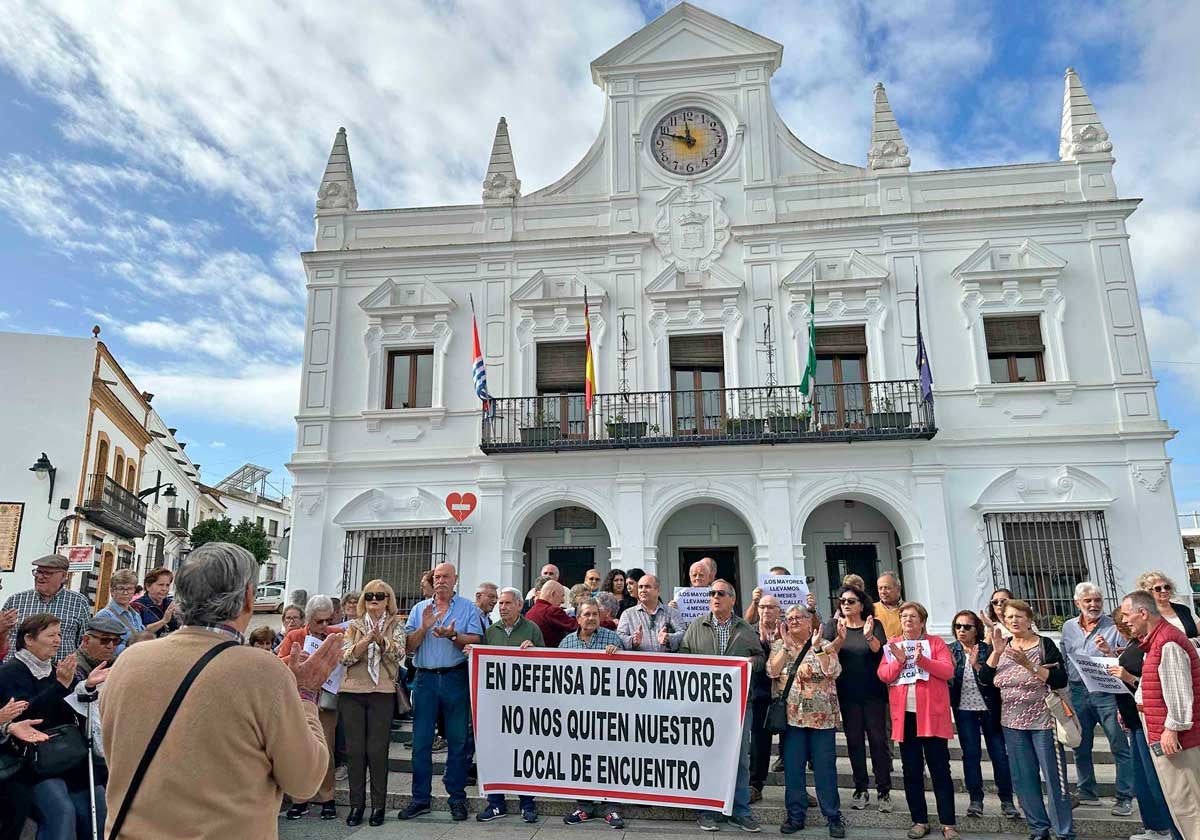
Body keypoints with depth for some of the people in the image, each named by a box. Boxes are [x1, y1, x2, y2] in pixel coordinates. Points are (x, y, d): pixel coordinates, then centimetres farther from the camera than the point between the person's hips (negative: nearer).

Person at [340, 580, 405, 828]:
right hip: (352, 692, 2)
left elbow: (399, 653, -9)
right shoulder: (354, 626, 10)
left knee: (377, 750, 0)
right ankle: (356, 804, 17)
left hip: (382, 693, -2)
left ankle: (379, 805, 12)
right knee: (354, 749, 5)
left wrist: (381, 640, -26)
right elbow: (344, 658, -1)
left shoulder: (396, 625, 5)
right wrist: (364, 642, -17)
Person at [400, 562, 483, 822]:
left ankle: (457, 798, 16)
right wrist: (423, 628, -11)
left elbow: (475, 642, -7)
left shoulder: (469, 608, 4)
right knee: (421, 741, 5)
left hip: (456, 678, -2)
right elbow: (409, 646, 4)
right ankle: (420, 798, 16)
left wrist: (453, 636, -21)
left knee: (458, 740, 5)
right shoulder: (419, 609, 12)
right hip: (425, 678, 2)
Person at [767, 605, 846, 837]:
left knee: (825, 767, 2)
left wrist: (818, 647, -16)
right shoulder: (779, 645, 7)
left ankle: (833, 816, 15)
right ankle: (795, 816, 18)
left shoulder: (825, 645, 3)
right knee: (792, 767, 6)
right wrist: (787, 646, -12)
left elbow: (833, 672, -11)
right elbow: (772, 671, -7)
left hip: (822, 716, -2)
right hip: (791, 716, 2)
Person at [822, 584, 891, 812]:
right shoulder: (833, 625, 3)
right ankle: (860, 791, 15)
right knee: (854, 740, 6)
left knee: (878, 739, -2)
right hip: (847, 693, 1)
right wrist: (840, 638, -28)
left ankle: (884, 791, 7)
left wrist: (869, 636, -38)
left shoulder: (874, 625, 1)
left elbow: (878, 649, -16)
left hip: (873, 691, -1)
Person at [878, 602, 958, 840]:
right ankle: (920, 821, 18)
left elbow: (948, 671, -9)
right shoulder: (892, 644, 9)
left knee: (940, 770, 2)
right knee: (912, 771, 9)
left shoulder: (935, 642, 3)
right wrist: (899, 660, -16)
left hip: (932, 714, -2)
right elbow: (883, 675, 0)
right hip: (904, 715, 3)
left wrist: (922, 660, -21)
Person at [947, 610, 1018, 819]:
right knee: (970, 754, 5)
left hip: (989, 708, -1)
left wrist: (976, 665, -25)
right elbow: (946, 680, -2)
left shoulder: (987, 650, -5)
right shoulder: (950, 651, 0)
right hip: (964, 709, 2)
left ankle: (1007, 800, 14)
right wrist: (952, 666, -20)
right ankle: (975, 799, 15)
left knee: (999, 753, 2)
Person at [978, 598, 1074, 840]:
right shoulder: (1002, 645, 6)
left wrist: (1028, 664, -26)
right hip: (1012, 723, 5)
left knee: (1053, 777, 1)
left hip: (1043, 721, -4)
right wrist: (996, 652, -15)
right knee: (1023, 779, 10)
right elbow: (984, 679, -3)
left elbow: (1060, 680, -17)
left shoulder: (1044, 644, -7)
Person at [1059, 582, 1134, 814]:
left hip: (1106, 691, -4)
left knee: (1119, 746, -4)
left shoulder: (1113, 627, -2)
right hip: (1077, 692, 5)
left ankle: (1124, 798, 6)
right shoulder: (1068, 628, 11)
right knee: (1081, 747, 12)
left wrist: (1109, 651, -23)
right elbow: (1063, 661, 17)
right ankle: (1086, 793, 26)